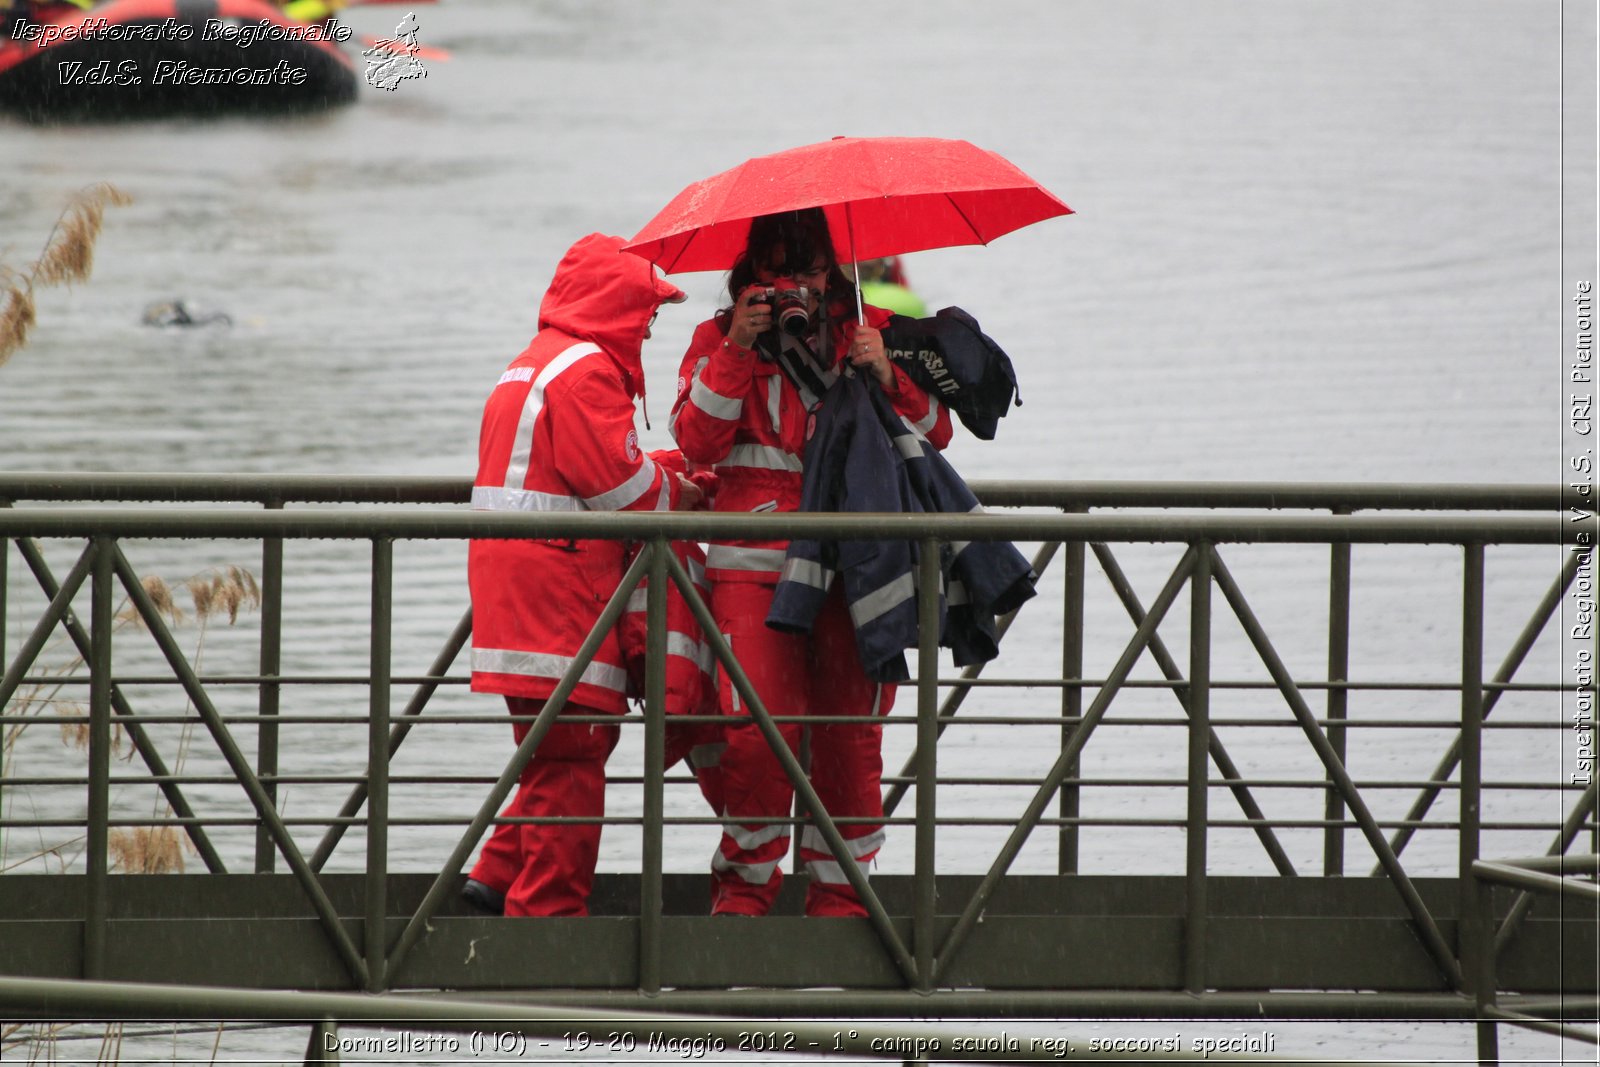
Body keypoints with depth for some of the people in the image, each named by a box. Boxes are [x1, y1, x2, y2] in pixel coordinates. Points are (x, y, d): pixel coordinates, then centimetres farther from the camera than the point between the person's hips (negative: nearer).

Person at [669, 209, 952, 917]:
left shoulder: (870, 330, 14)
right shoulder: (720, 339, 11)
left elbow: (934, 433, 13)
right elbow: (695, 442, -1)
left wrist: (886, 376, -5)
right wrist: (737, 352, -8)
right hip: (757, 560, -1)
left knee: (850, 736, -2)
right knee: (755, 728, -12)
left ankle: (837, 888, 10)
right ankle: (746, 881, 6)